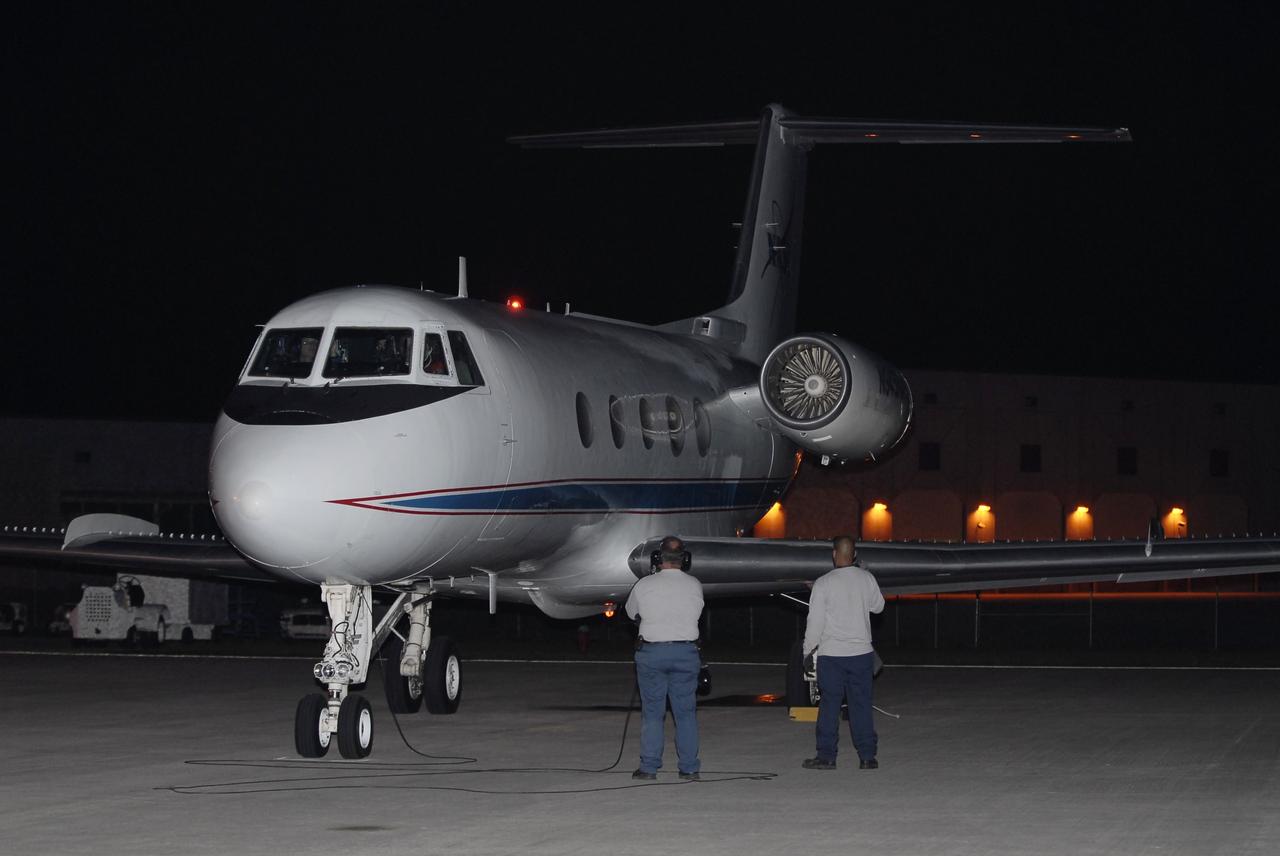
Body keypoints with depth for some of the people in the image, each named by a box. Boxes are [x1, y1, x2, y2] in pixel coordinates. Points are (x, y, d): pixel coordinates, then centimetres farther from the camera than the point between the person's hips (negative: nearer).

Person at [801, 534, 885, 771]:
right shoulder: (866, 579, -1)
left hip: (831, 654, -3)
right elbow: (878, 605, 17)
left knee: (829, 705, 4)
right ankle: (867, 756, 7)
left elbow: (815, 621, -9)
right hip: (861, 652, 3)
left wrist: (808, 651, 3)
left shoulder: (824, 583, -11)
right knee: (861, 704, 7)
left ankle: (826, 755, 5)